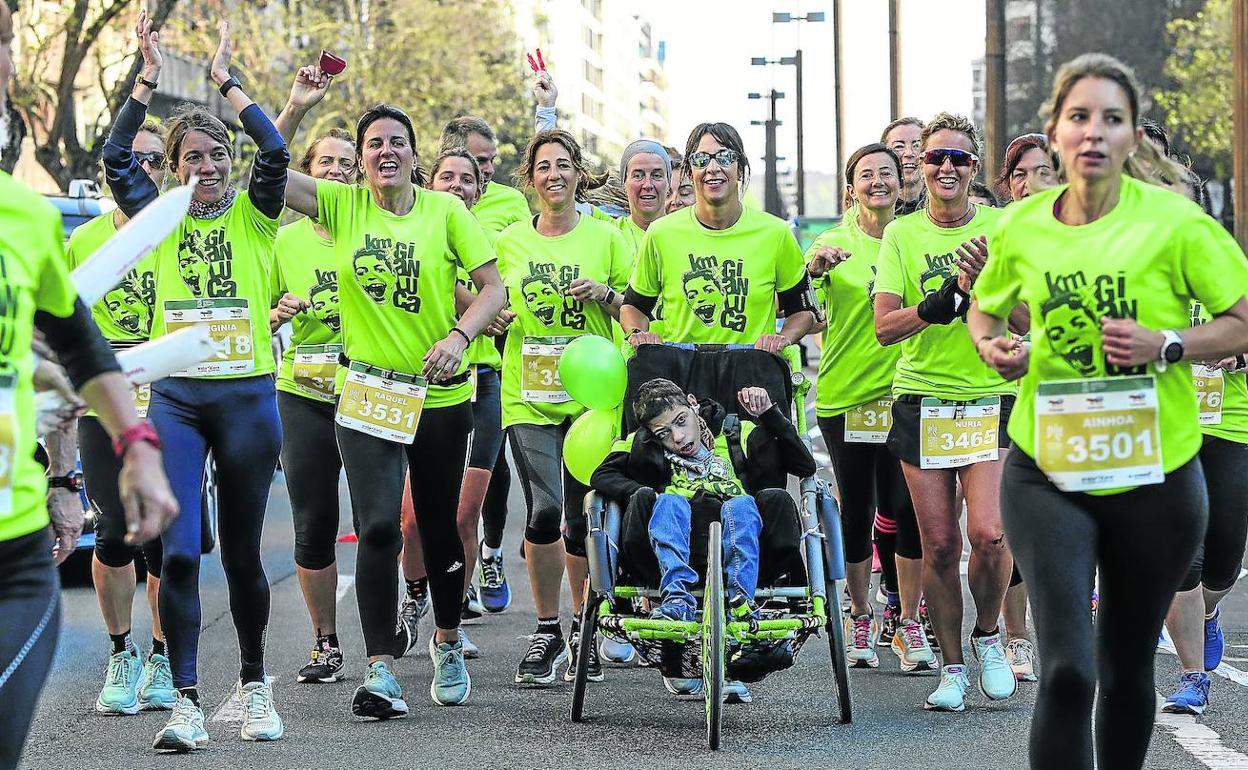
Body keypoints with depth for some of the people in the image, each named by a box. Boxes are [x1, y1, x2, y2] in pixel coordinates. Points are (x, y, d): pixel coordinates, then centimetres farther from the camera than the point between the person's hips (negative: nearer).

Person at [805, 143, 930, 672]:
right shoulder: (836, 243, 0)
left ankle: (906, 620, 5)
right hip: (845, 391, -1)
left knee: (905, 507, -4)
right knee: (856, 509, 5)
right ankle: (860, 617, 20)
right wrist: (814, 268, -39)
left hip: (903, 392, 1)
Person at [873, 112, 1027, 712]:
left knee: (989, 534, -15)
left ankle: (988, 635, 13)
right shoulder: (902, 234, 4)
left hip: (992, 398, -1)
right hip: (922, 400, 1)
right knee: (938, 544, 1)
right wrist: (944, 302, -20)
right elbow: (885, 327, -4)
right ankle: (952, 667, 16)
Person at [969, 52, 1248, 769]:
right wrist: (992, 347, -3)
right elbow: (984, 308, 19)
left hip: (1154, 475, 0)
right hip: (1046, 473, 0)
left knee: (1128, 668, 15)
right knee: (1068, 670, -14)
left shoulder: (1173, 220, -8)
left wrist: (1166, 345, -19)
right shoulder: (1020, 226, 0)